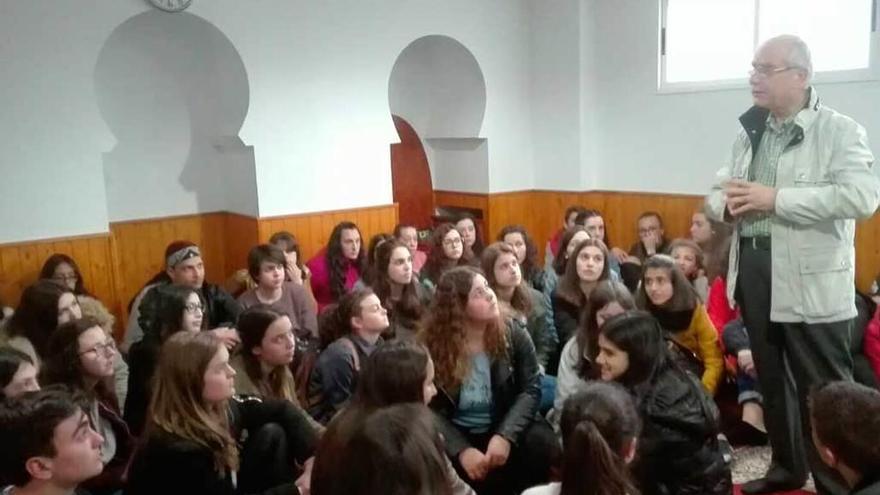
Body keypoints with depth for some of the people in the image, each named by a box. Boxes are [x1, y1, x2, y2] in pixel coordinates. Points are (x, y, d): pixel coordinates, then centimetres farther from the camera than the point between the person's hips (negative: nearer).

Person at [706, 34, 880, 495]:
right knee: (771, 379, 18)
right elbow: (716, 191, 17)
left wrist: (776, 198, -23)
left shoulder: (839, 130, -8)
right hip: (753, 270, 7)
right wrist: (727, 204, -8)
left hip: (810, 279, -7)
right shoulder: (749, 133, 13)